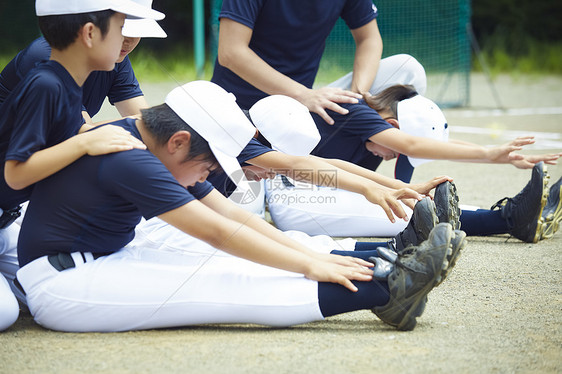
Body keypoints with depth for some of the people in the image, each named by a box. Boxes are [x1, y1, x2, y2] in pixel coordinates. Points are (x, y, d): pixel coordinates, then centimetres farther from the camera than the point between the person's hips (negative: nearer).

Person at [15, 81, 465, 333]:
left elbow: (233, 213, 7)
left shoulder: (164, 153, 8)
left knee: (226, 272, -7)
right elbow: (218, 232, -23)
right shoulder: (130, 161, -22)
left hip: (107, 261, 9)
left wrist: (314, 256, -1)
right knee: (222, 283, -20)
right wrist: (309, 265, -21)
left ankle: (382, 272, -15)